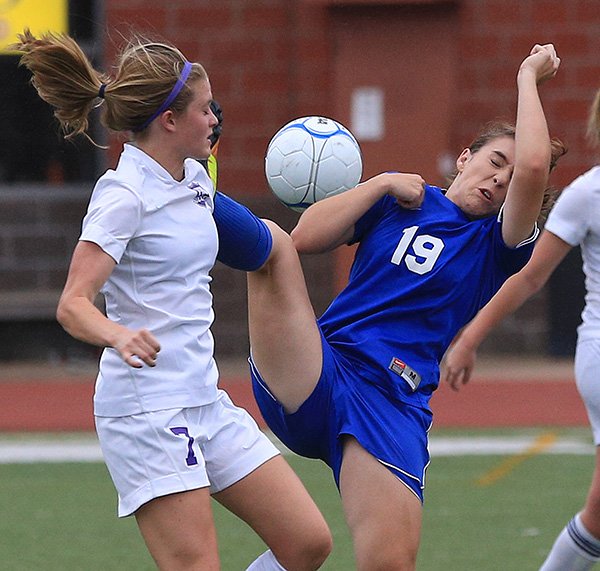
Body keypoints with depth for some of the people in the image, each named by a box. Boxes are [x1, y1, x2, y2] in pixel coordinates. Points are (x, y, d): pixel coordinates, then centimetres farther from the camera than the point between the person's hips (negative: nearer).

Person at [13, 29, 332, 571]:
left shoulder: (195, 177, 11)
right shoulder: (125, 195, -14)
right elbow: (73, 304, -22)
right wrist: (120, 336, -40)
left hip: (205, 400, 9)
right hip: (146, 407, -9)